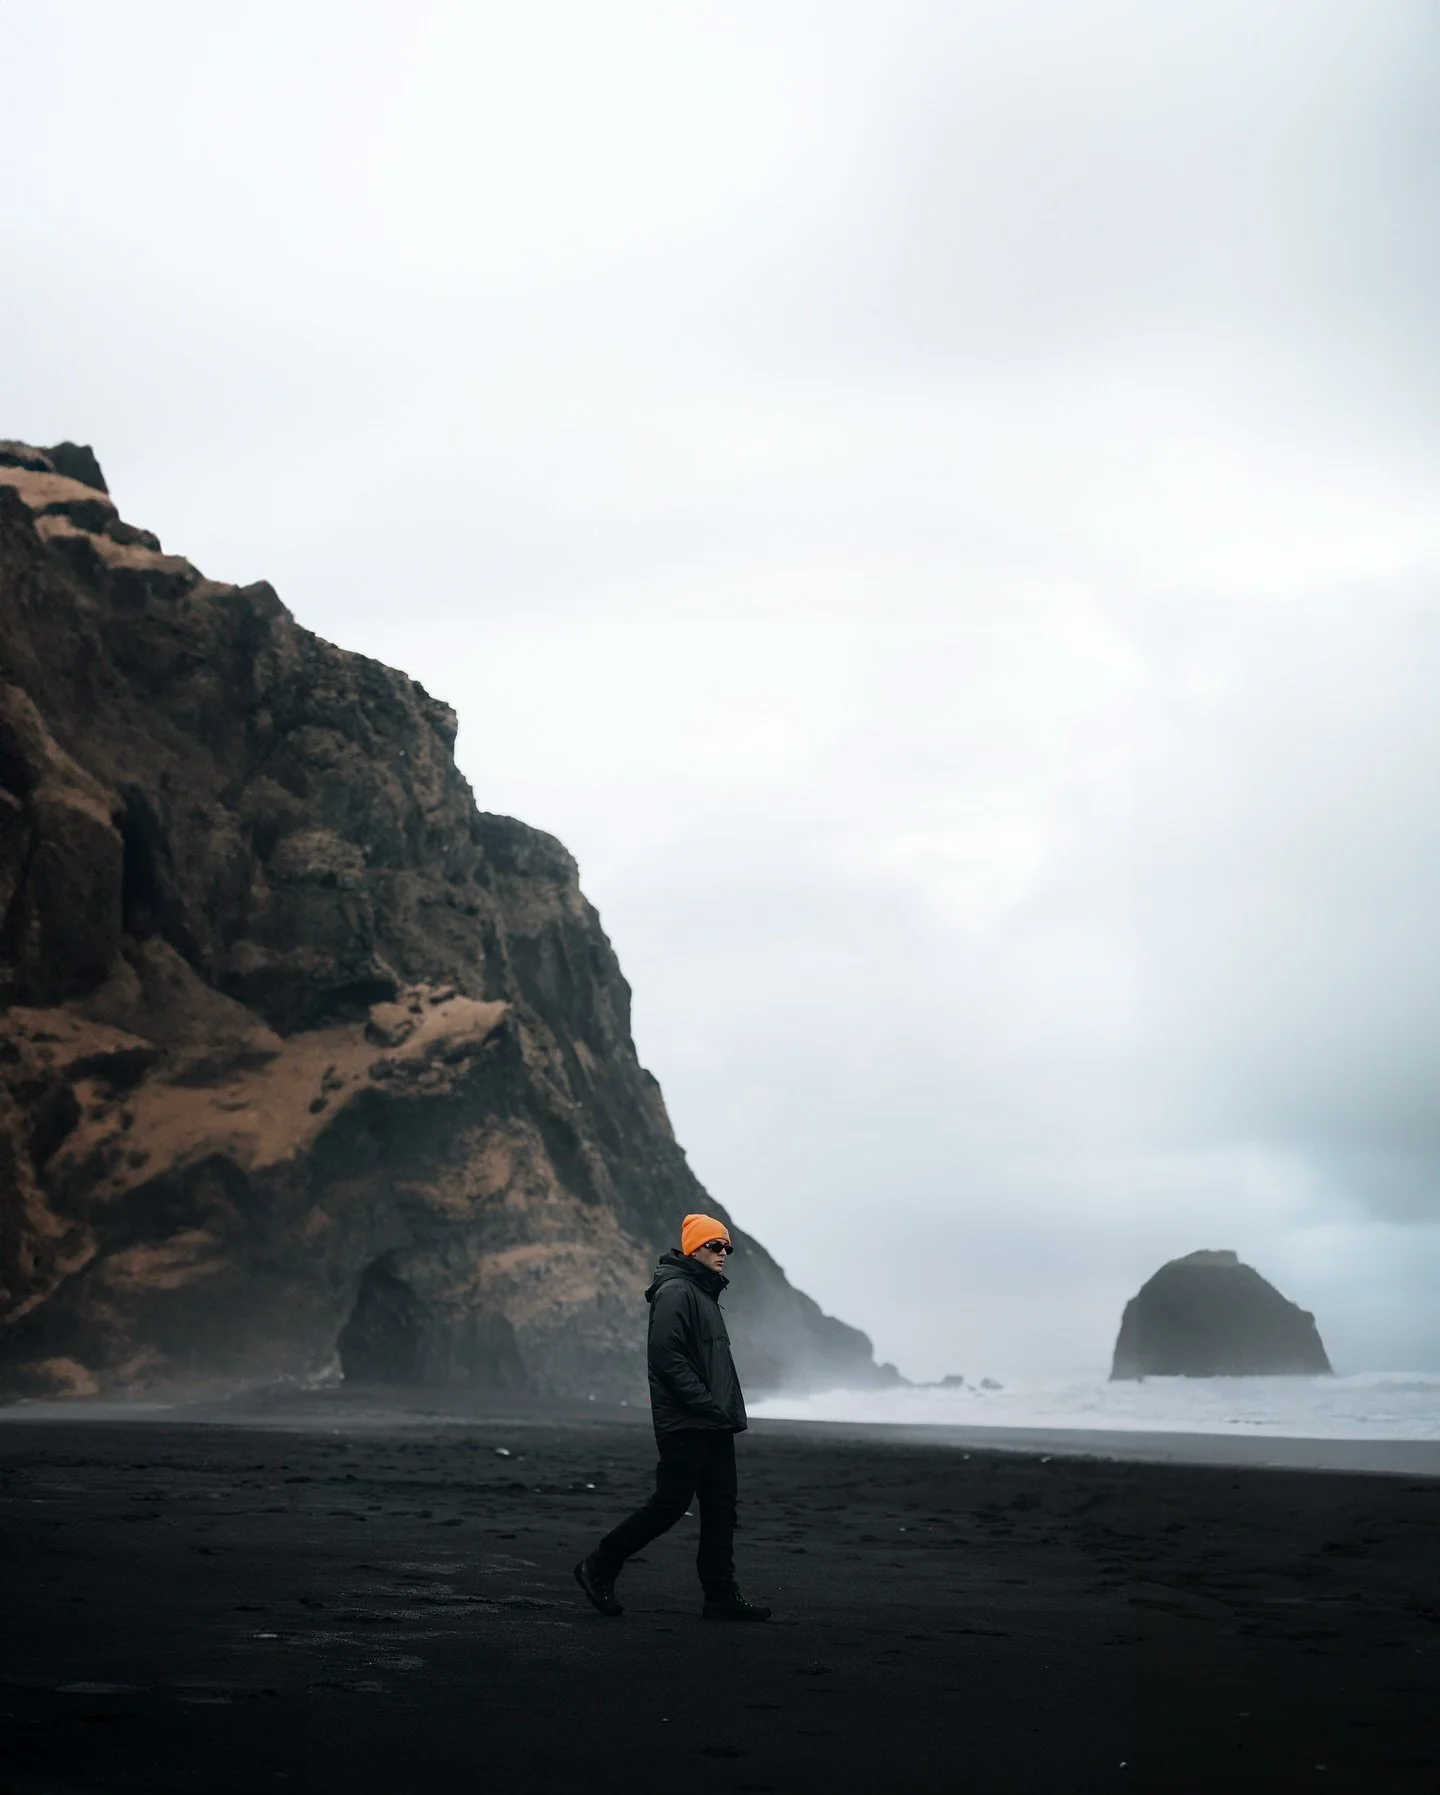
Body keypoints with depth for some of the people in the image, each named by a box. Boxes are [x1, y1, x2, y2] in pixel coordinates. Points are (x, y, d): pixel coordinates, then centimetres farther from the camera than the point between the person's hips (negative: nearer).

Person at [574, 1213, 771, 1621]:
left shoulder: (705, 1295, 20)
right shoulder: (675, 1292, -11)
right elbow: (666, 1358, -21)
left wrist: (727, 1411, 14)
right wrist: (707, 1404, -21)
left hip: (714, 1426, 10)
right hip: (685, 1426, -10)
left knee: (720, 1508, 7)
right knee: (670, 1504, -8)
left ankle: (721, 1596, 10)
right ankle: (598, 1568, 4)